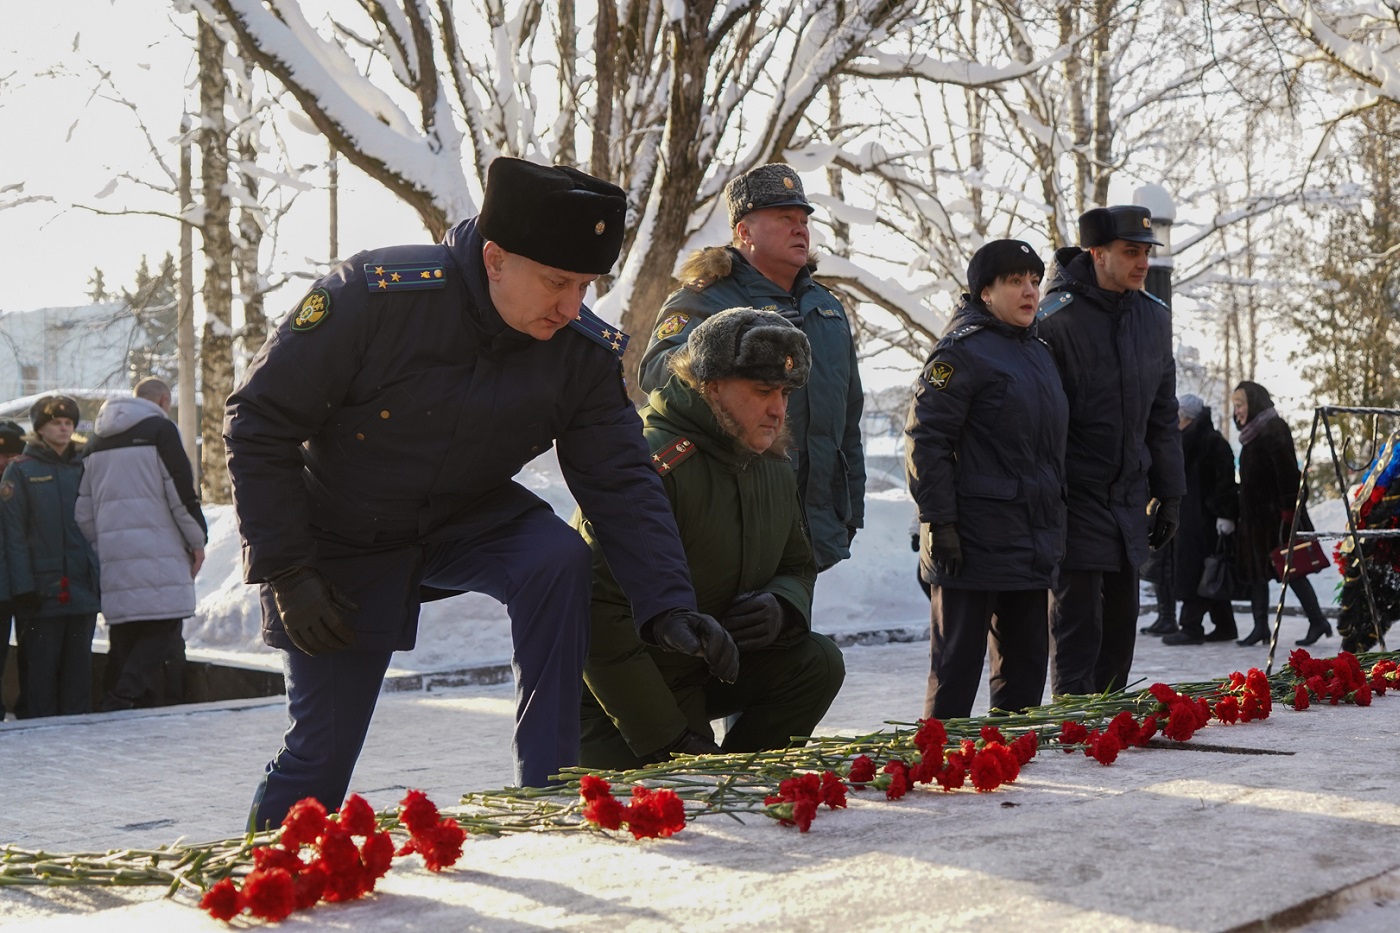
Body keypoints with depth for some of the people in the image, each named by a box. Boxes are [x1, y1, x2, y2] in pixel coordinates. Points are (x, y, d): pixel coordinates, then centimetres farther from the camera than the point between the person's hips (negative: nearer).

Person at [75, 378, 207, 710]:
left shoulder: (98, 438, 19)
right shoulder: (160, 428, -1)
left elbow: (83, 507, 17)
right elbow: (181, 490, -7)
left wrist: (99, 550, 20)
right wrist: (197, 539, 2)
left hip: (113, 555, 7)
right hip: (158, 554, -7)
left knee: (124, 635, 11)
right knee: (163, 630, -8)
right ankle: (121, 701, -21)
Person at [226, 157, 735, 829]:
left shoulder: (585, 351, -16)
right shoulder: (375, 295, -28)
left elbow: (621, 483, -13)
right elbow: (257, 422, -20)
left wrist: (667, 605, -27)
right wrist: (286, 571, -21)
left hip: (471, 522, 3)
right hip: (343, 543, -3)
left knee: (560, 560, -28)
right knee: (321, 753, -1)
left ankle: (547, 789, -17)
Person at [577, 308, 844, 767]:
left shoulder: (774, 470, 3)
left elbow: (798, 567, 18)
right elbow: (599, 614, -29)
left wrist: (782, 607, -11)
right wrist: (668, 738, -25)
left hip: (708, 669, 8)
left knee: (816, 661, -12)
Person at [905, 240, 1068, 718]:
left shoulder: (1039, 352, 17)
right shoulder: (962, 351, -9)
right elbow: (925, 440, -15)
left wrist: (1055, 526, 19)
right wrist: (938, 522, -19)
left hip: (1033, 543, 8)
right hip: (975, 543, -8)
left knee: (1026, 665, 12)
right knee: (957, 665, -2)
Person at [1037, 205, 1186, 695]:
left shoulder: (1154, 317, 8)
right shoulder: (1055, 318, -13)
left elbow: (1162, 415, 16)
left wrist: (1169, 494, 15)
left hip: (1130, 498, 7)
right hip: (1076, 495, -7)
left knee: (1121, 621, 12)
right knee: (1077, 620, -5)